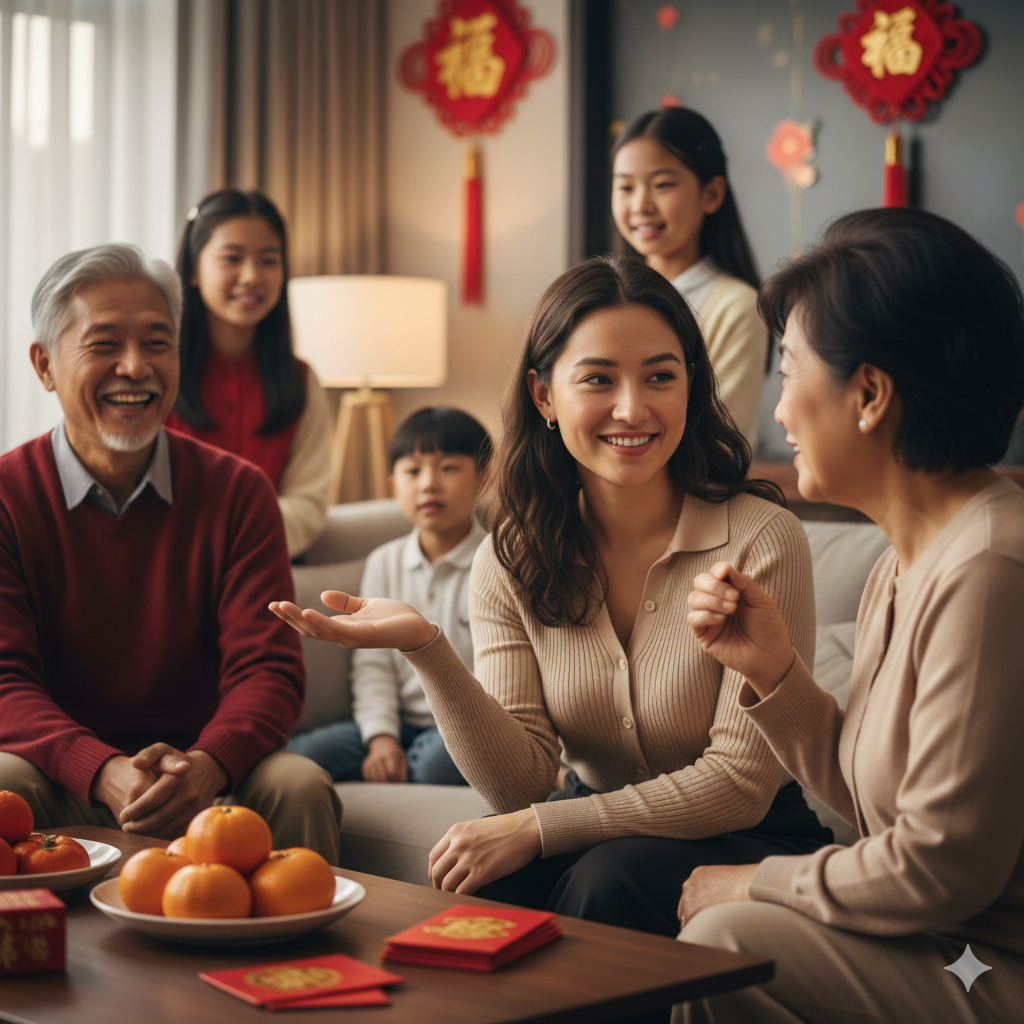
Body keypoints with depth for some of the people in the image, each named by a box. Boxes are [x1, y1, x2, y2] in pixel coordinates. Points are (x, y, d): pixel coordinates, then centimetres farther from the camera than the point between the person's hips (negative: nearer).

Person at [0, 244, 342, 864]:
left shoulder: (237, 493, 3)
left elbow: (268, 668, -6)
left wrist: (205, 765, -30)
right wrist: (105, 774, -31)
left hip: (207, 780, 1)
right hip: (66, 782, -1)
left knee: (300, 787, -28)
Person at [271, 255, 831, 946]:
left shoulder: (760, 539, -15)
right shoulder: (509, 560, -2)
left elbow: (741, 782, -15)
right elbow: (523, 785, -9)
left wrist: (537, 828, -21)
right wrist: (427, 649, -25)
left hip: (750, 845, -2)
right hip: (598, 832, 3)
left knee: (609, 879, -32)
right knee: (486, 884, -28)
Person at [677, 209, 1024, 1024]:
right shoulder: (908, 561, 7)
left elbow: (940, 864, -23)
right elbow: (872, 797, 11)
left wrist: (757, 884, -8)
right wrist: (772, 670, -2)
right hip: (955, 942, 9)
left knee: (725, 942, -12)